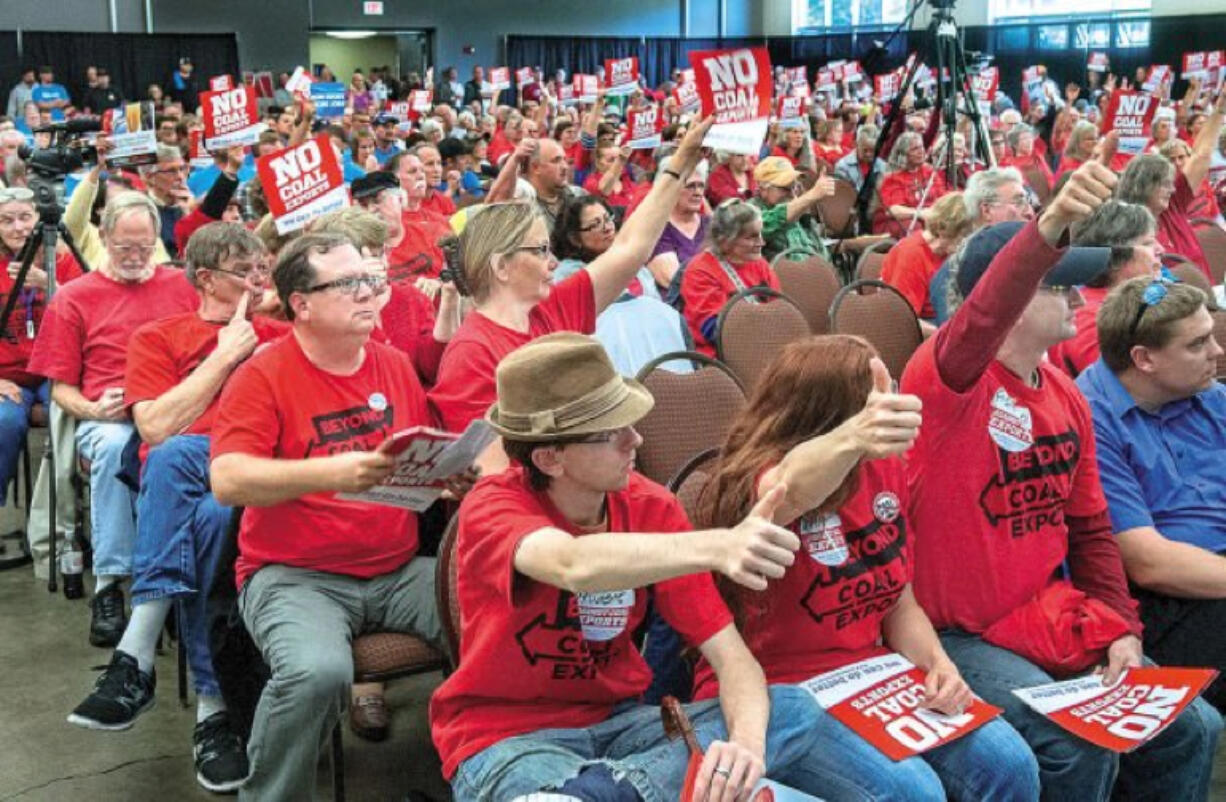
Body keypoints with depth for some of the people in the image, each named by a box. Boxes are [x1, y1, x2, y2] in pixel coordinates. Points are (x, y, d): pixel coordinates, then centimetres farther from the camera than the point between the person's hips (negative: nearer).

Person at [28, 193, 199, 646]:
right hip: (108, 419, 0)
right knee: (112, 445, -38)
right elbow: (61, 388, 13)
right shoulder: (73, 298, 15)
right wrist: (93, 410, -9)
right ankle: (109, 584, -30)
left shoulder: (183, 286, 17)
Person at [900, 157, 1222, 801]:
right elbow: (980, 319, -40)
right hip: (960, 633, -7)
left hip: (1050, 620, 8)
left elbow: (1090, 528, 13)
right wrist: (1047, 230, -56)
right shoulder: (946, 378, -16)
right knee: (1080, 748, -22)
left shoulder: (1067, 399, 7)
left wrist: (1121, 629, 2)